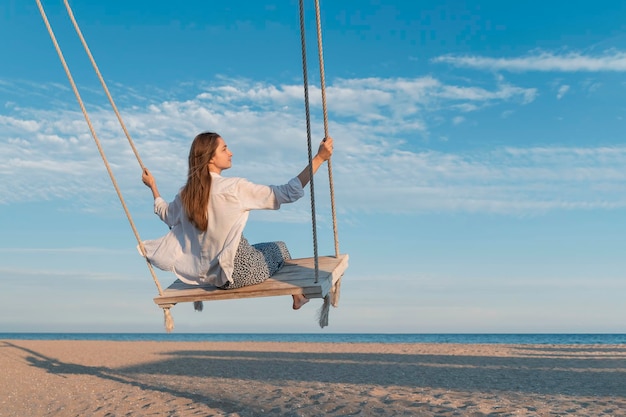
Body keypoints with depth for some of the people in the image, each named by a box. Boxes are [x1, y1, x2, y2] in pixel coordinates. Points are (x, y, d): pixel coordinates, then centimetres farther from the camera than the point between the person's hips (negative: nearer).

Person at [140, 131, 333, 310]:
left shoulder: (187, 193, -1)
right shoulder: (234, 187, -21)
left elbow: (166, 215, 21)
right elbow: (289, 193, -23)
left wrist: (152, 186, 32)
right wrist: (319, 158, -23)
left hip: (210, 274, 7)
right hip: (239, 271, -7)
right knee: (280, 247, 22)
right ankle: (297, 296, 40)